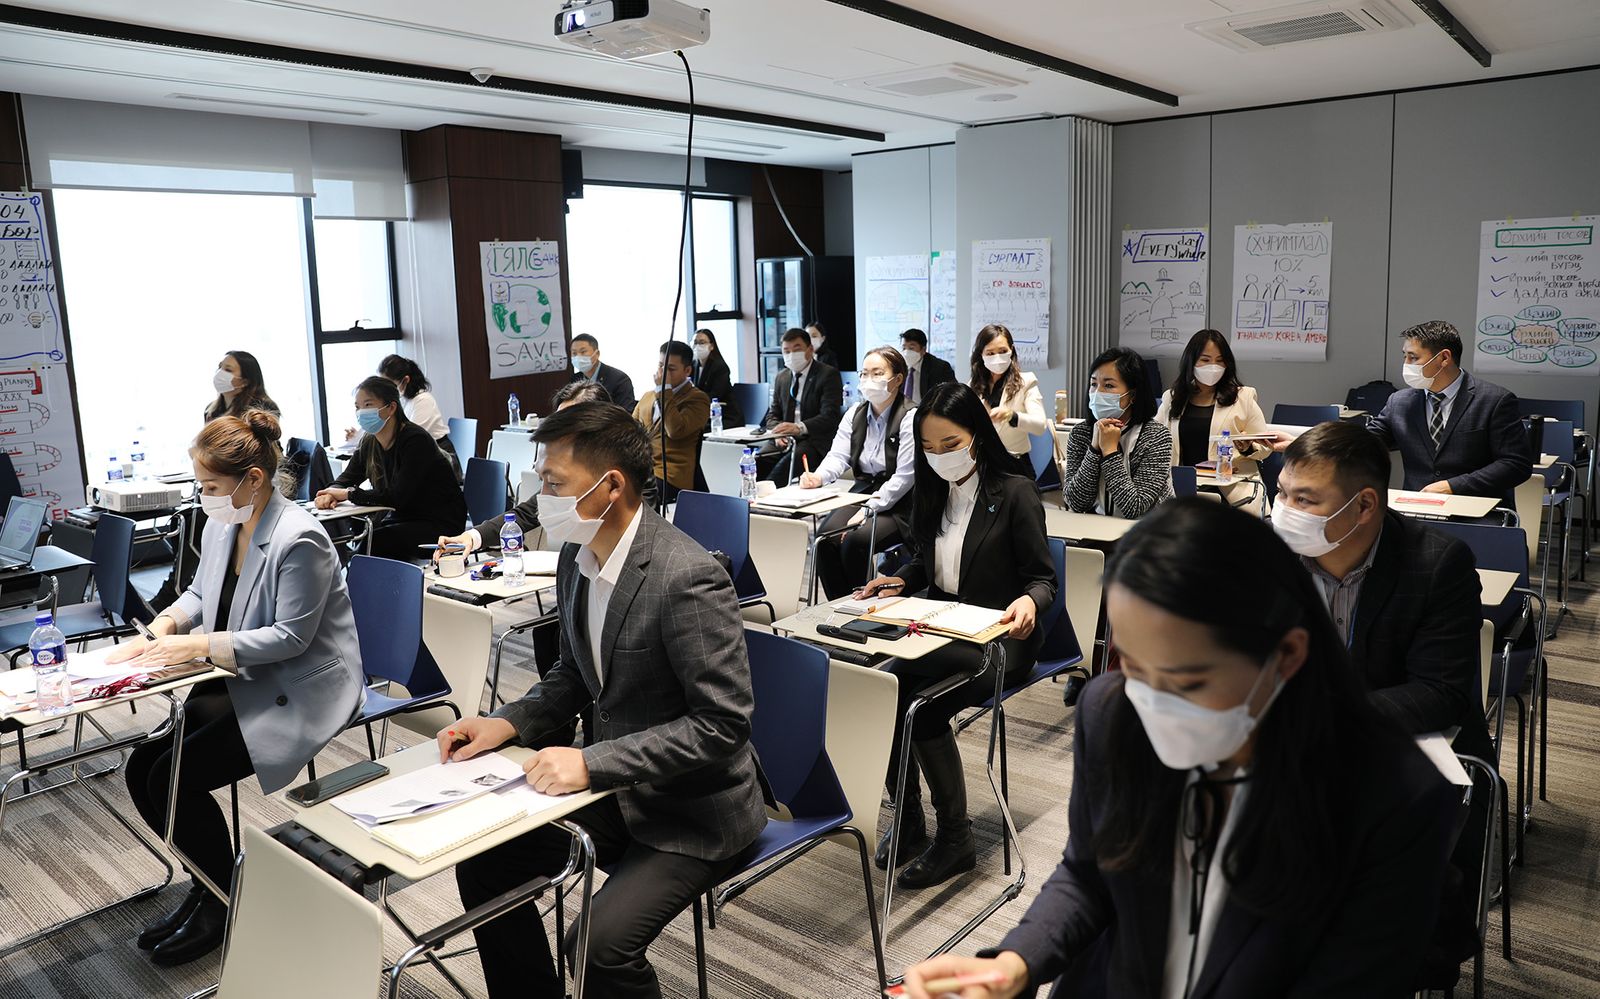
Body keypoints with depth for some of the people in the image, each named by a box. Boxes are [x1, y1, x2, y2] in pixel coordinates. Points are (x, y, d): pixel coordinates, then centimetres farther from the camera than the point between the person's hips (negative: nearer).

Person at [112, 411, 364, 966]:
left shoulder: (299, 540, -22)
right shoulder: (221, 525, 4)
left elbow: (290, 636, -21)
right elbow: (199, 593, 19)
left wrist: (200, 644, -22)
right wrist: (163, 626, -2)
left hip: (299, 692, -9)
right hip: (243, 683, 9)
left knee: (175, 777, -16)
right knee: (142, 766, -2)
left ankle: (221, 901, 9)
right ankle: (208, 881, 18)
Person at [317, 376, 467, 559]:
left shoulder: (415, 441, -20)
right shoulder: (369, 443, 4)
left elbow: (398, 497, -25)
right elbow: (344, 481, 7)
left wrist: (349, 494, -20)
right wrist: (330, 494, -17)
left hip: (440, 524, -7)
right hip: (404, 519, 7)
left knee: (371, 543, -26)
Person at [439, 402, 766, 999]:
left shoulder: (688, 579, -26)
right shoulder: (577, 557, -1)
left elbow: (724, 723, -25)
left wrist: (594, 761, -27)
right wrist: (510, 722, -3)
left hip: (689, 806, -8)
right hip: (608, 783, 8)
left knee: (604, 942, -22)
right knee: (482, 861, 3)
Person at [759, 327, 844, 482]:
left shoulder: (829, 374, -3)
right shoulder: (781, 377, 17)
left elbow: (829, 416, -14)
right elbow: (773, 414, 20)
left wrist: (799, 427, -31)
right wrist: (777, 432, -6)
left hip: (815, 441, -5)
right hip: (786, 441, 6)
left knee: (784, 467, -34)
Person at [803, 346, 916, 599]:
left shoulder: (910, 417, -10)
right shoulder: (855, 414, 11)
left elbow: (904, 476, -16)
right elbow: (838, 456, 3)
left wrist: (869, 510, -22)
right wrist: (818, 477, -21)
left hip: (898, 504, -6)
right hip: (863, 491, 6)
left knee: (856, 541, -28)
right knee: (826, 537, -19)